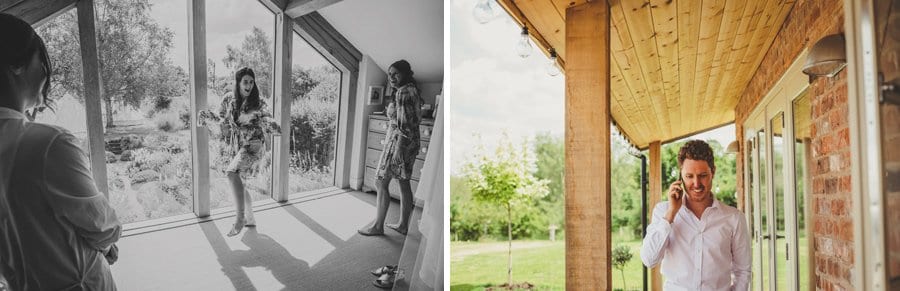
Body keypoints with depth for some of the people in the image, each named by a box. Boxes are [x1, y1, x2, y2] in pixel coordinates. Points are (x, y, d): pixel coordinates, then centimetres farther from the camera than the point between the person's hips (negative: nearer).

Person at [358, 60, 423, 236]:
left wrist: (398, 148, -23)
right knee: (404, 183, 14)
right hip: (411, 143, 10)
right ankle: (403, 225, 21)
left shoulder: (403, 92, -17)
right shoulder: (411, 90, 14)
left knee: (381, 182, -2)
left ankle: (378, 226, 5)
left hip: (399, 141, -10)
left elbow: (405, 123, -22)